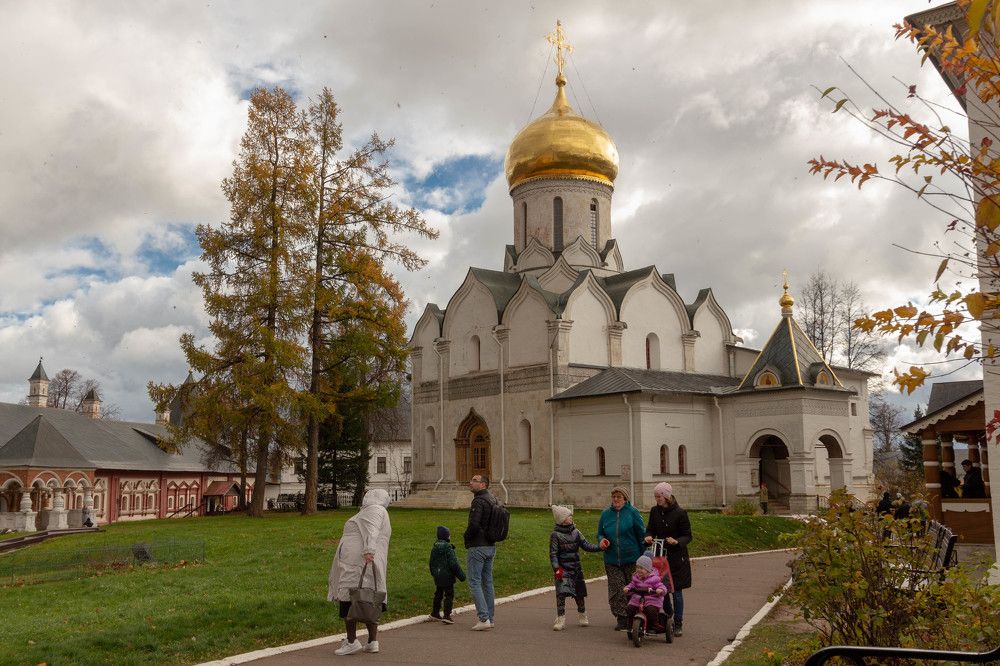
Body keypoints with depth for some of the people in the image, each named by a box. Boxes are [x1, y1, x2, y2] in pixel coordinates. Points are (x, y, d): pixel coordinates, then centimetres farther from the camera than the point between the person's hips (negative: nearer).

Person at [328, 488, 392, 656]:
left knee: (348, 600, -8)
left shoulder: (374, 509, -3)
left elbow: (371, 531, -20)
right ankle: (373, 642, 10)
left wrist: (369, 550, -32)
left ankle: (352, 642, -9)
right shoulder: (383, 516, 26)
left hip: (356, 561, -10)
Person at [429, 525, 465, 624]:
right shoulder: (448, 547, -17)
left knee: (438, 594, 21)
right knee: (449, 595, -1)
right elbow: (453, 563, -19)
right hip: (447, 576, -8)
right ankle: (446, 615, -5)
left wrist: (433, 573, 30)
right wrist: (461, 574, -13)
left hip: (437, 576, 8)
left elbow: (432, 562, 16)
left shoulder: (434, 547, 7)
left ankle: (435, 613, 30)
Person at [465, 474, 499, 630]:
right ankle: (489, 618, 16)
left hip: (478, 547, -9)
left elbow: (474, 524, -25)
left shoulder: (479, 501, -16)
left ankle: (483, 619, -11)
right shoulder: (494, 500, 12)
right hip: (491, 547, 9)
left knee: (474, 582, -5)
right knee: (487, 582, 13)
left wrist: (467, 537, -8)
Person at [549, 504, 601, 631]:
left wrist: (599, 547, -11)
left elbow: (586, 545, 4)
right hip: (563, 569, -5)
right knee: (561, 593, -14)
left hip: (576, 568, 5)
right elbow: (553, 553, -8)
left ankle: (582, 617, 31)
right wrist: (556, 568, -20)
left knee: (580, 593, 13)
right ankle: (560, 620, -6)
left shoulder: (575, 532, 7)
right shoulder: (555, 535, -6)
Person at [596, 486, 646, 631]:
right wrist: (601, 540, -6)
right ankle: (621, 619, 7)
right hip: (612, 560, 3)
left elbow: (641, 534, 0)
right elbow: (600, 533, 18)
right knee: (616, 589, -1)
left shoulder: (633, 512, -2)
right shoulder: (605, 513, 8)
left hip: (631, 559, -3)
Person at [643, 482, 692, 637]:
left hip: (677, 557, -4)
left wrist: (677, 541, -25)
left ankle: (678, 624, 13)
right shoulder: (654, 511, 4)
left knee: (677, 591, 2)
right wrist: (649, 537, -10)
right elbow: (650, 529, 12)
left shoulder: (680, 513, -10)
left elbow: (688, 536, -6)